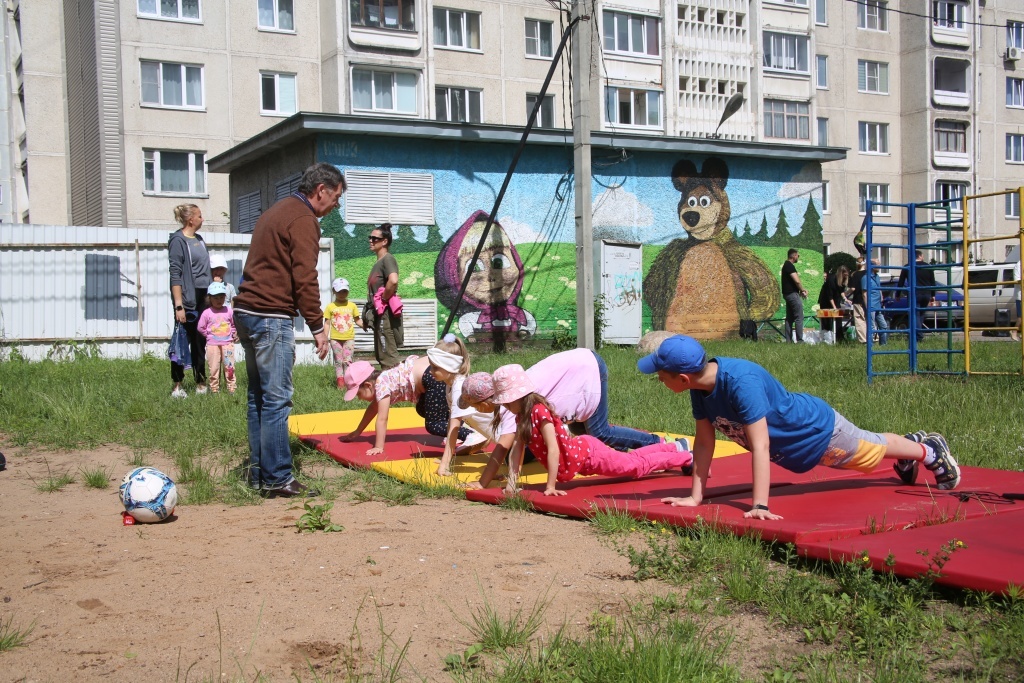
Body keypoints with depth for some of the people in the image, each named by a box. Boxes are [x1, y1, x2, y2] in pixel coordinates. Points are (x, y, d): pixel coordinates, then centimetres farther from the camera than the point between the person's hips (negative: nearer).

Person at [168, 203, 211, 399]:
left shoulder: (199, 240, 14)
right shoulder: (178, 241, -9)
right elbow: (175, 274, -14)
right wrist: (178, 305, -19)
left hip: (202, 298, 7)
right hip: (187, 299, -7)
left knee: (200, 342, 11)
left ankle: (200, 382, 17)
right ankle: (177, 385, 4)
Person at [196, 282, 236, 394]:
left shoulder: (229, 311, 3)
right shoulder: (207, 313, -2)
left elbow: (234, 324, 14)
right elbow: (201, 328, 4)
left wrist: (232, 334, 3)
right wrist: (209, 335, 1)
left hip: (228, 343, 1)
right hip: (212, 344, -1)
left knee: (230, 367, 2)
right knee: (213, 368, 3)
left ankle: (231, 388, 8)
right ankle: (214, 389, 10)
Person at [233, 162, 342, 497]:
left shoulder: (276, 212, 23)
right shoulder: (303, 219, -8)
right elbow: (305, 279, -16)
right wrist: (317, 327, -13)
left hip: (246, 311, 10)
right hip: (271, 317, -10)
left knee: (258, 396, 12)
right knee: (277, 399, -8)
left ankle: (258, 474, 15)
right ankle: (277, 479, -7)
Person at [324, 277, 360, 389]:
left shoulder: (352, 306, 5)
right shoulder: (330, 307, 2)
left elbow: (357, 320, 9)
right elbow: (327, 323, 4)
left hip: (349, 338, 0)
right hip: (335, 339, 0)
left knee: (348, 361, -2)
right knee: (338, 361, 4)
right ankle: (340, 383, 7)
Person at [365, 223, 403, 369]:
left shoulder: (387, 259, -10)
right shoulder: (378, 262, 18)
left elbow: (393, 281, -30)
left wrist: (383, 299, -17)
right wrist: (368, 316, 18)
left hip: (385, 313, -10)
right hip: (379, 315, 10)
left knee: (388, 355, -11)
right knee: (381, 355, 14)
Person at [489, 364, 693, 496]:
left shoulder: (539, 412, -30)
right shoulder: (522, 415, -5)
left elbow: (553, 451, -33)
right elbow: (518, 448, -3)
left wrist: (550, 486, -31)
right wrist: (511, 482, -10)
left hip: (587, 454, -8)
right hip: (580, 451, 8)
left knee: (637, 466, 7)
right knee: (631, 461, 24)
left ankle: (686, 456, 23)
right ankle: (675, 448, 40)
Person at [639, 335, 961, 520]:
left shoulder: (740, 382, -45)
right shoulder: (701, 387, -21)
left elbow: (760, 446, -47)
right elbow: (704, 442, -14)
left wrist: (760, 506, -50)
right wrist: (695, 496, -15)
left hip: (817, 429, -7)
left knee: (873, 449, 21)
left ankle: (928, 450, 48)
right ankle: (909, 443, 60)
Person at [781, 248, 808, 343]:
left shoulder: (786, 265, 18)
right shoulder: (790, 266, -14)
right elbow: (797, 281, -21)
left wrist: (801, 290, 9)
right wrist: (803, 290, -5)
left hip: (787, 294, 10)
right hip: (793, 294, -10)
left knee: (789, 318, 10)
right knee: (799, 317, -9)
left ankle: (788, 340, 11)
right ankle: (799, 340, -11)